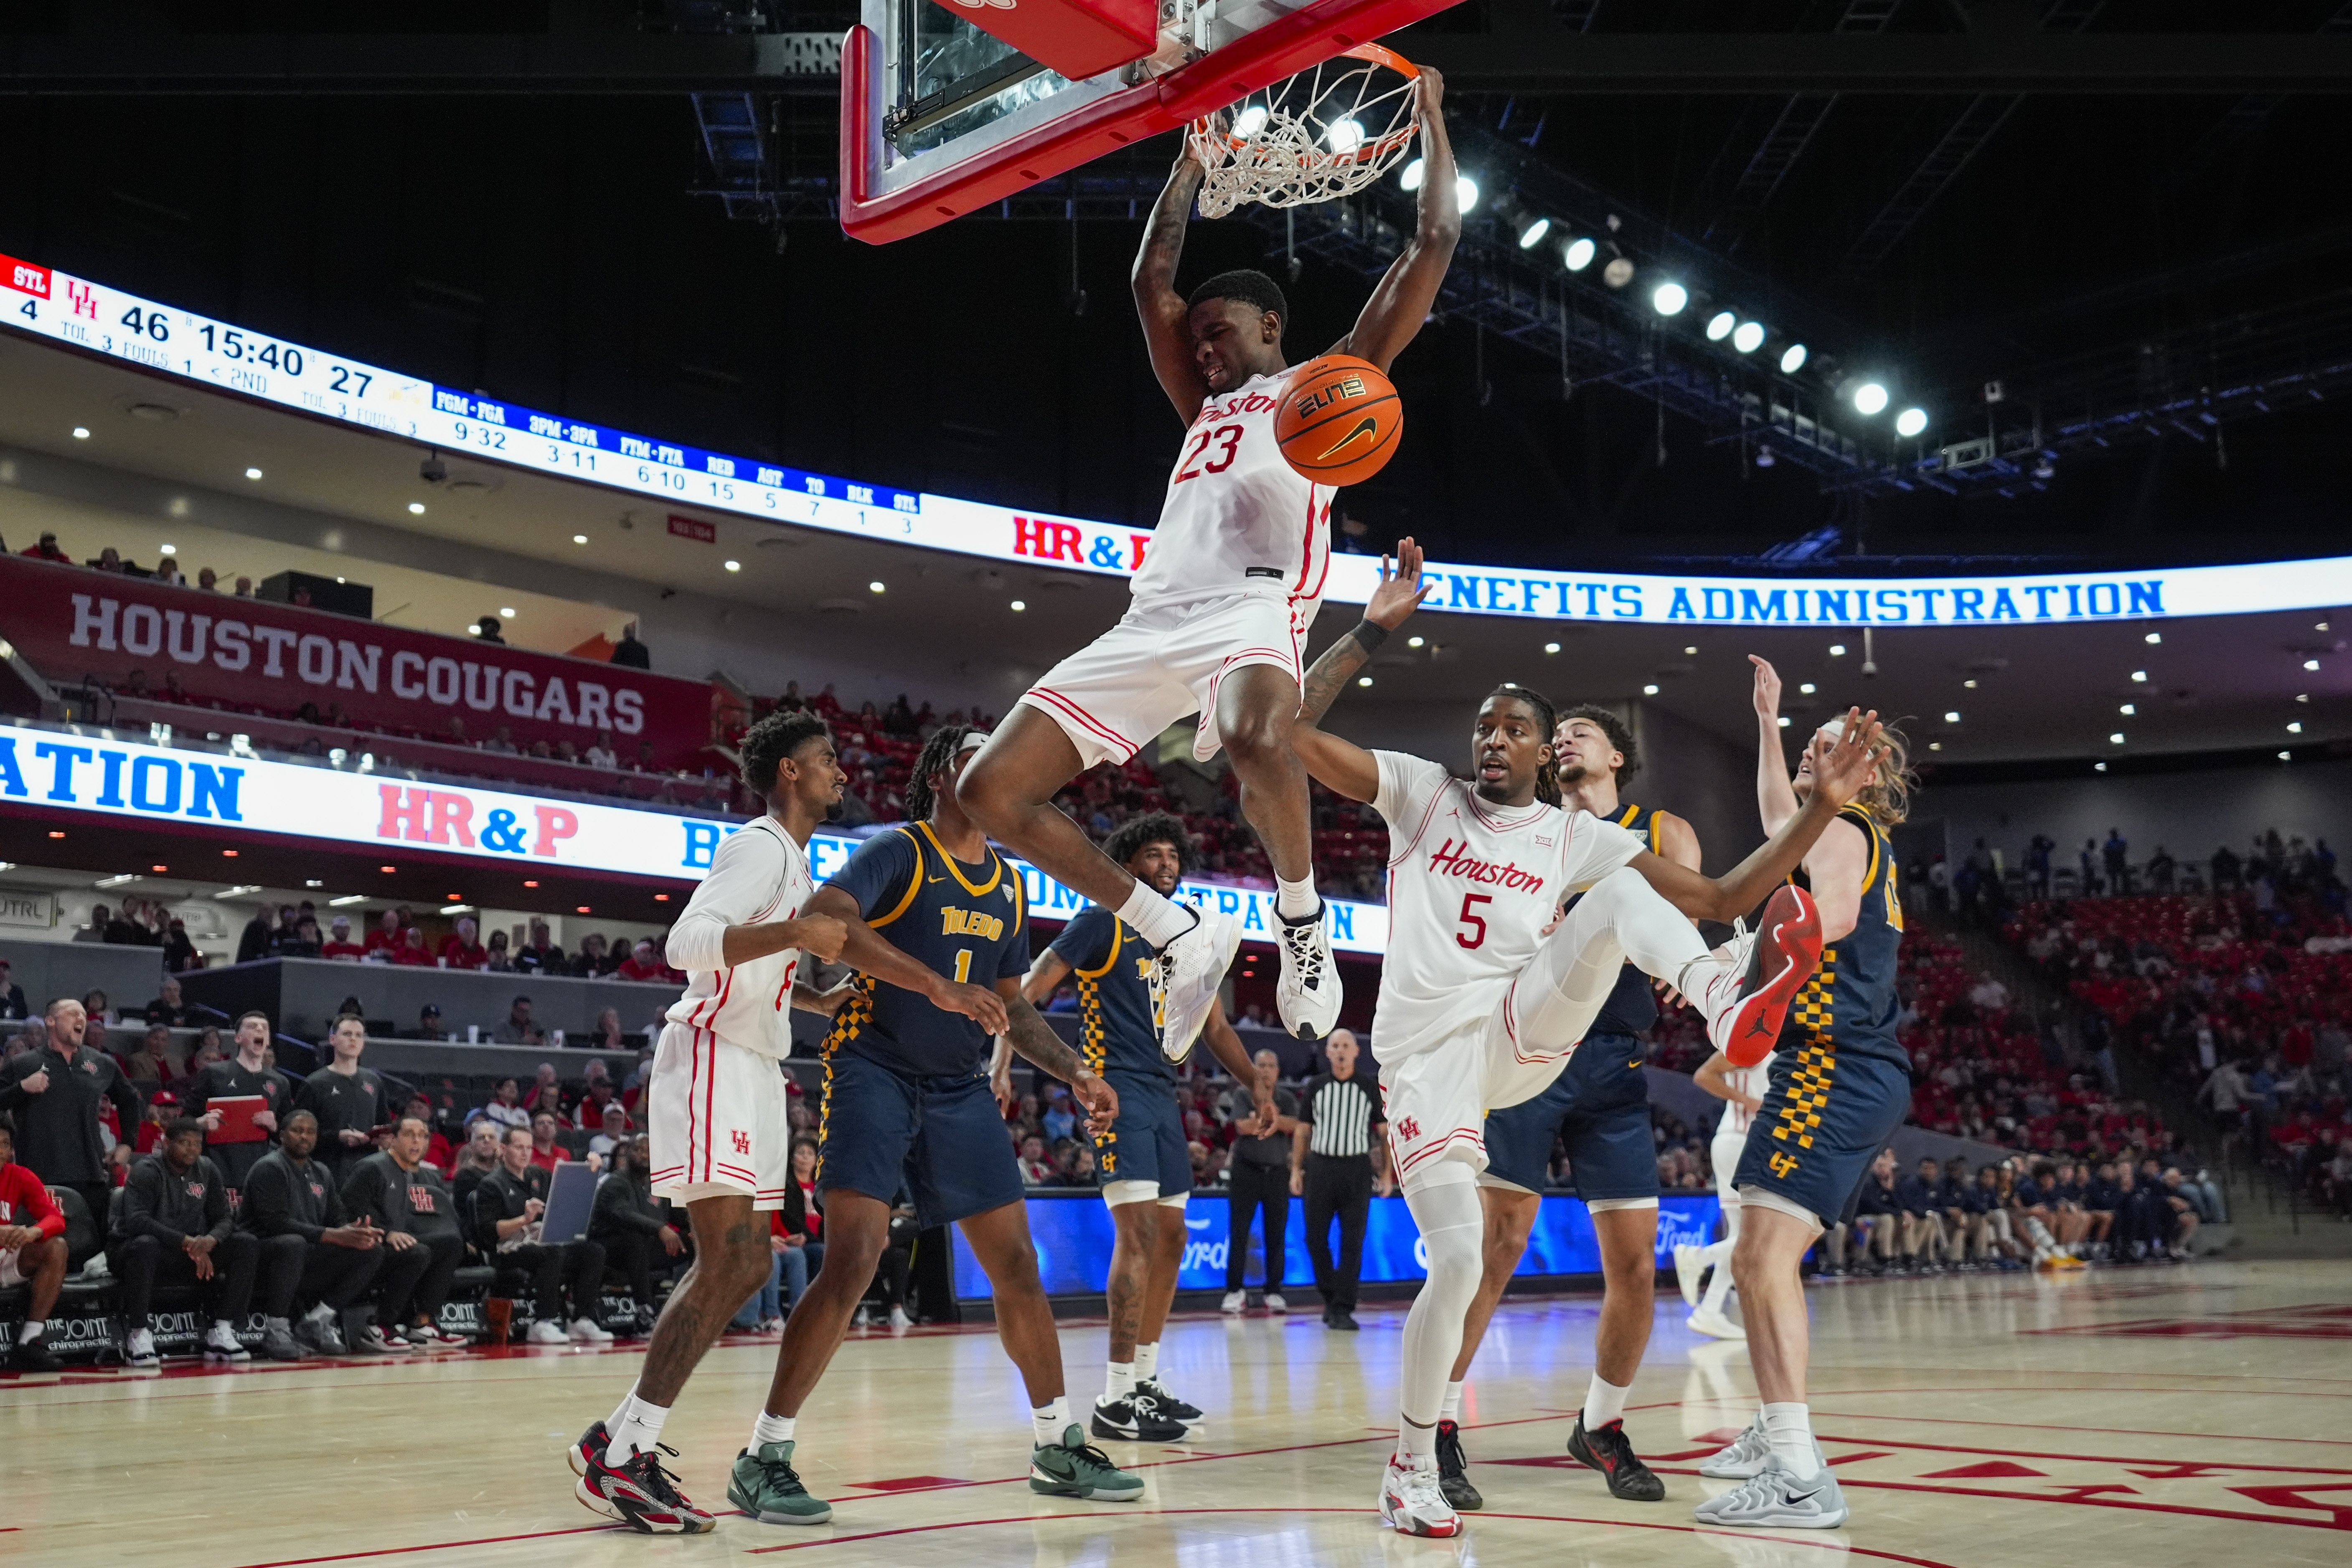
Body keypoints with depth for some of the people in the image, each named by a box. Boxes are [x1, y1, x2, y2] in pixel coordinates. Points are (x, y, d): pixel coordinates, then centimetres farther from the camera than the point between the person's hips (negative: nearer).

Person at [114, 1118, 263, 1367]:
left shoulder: (207, 1171, 5)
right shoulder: (146, 1171, -13)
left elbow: (225, 1218, 3)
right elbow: (136, 1220, -27)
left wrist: (210, 1240, -22)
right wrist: (187, 1242, -34)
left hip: (190, 1252, 6)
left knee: (247, 1244, -14)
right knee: (145, 1245, -41)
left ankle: (221, 1332, -17)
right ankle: (138, 1335, -29)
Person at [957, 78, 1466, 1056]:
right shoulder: (1206, 406, 34)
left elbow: (1433, 246, 16)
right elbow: (1151, 281, 38)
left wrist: (1429, 119, 24)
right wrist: (1192, 157, 43)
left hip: (1254, 605, -7)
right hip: (1150, 621, 7)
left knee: (1255, 739, -42)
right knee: (992, 790, -6)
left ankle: (1304, 928, -15)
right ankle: (1183, 941, 2)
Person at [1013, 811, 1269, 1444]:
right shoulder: (1102, 923, -3)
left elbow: (1216, 1027, 25)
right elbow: (1027, 992, -8)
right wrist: (1001, 1065, -21)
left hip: (1163, 1093, 8)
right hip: (1116, 1088, -8)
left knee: (1171, 1236, 11)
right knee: (1139, 1232, -17)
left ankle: (1146, 1379, 23)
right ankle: (1116, 1401, -14)